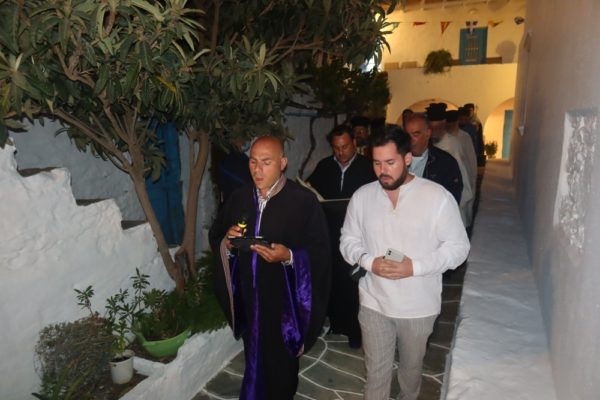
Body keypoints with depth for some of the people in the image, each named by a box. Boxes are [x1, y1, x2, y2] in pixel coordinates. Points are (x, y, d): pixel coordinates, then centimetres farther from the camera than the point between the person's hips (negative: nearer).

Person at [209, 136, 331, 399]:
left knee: (282, 366, 16)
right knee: (254, 361, 23)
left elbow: (321, 252, -15)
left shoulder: (303, 200, -14)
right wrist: (226, 243, -12)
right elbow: (215, 237, 9)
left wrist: (289, 256, -30)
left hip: (285, 302, -4)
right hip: (248, 299, 4)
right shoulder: (239, 197, 1)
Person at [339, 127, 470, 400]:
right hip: (374, 303, 1)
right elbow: (348, 240, 4)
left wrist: (415, 267, -22)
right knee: (376, 371, 13)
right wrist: (369, 261, -17)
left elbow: (458, 246, -9)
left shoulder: (437, 196, -13)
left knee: (411, 366, 24)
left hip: (418, 306, -1)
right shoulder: (362, 196, -4)